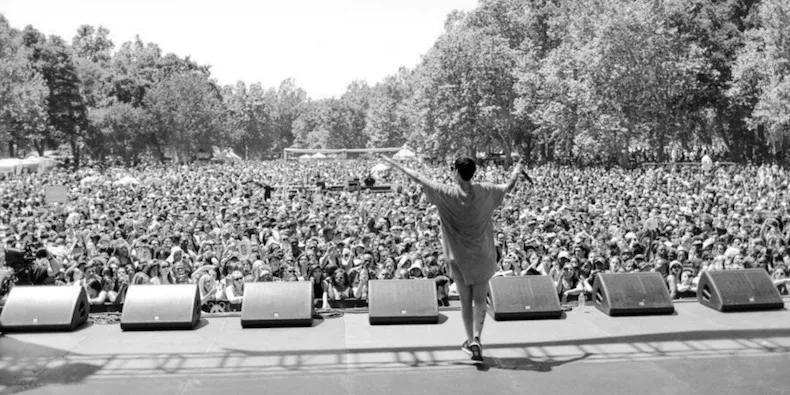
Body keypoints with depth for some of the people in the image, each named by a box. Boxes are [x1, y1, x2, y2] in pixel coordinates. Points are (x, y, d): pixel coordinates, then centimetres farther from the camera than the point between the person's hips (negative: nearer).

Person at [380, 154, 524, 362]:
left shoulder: (447, 193, -13)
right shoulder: (485, 191, -8)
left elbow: (418, 178, -6)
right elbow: (508, 187, 9)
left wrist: (395, 164, 5)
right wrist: (517, 172, 30)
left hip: (458, 257, -1)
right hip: (482, 257, 1)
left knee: (465, 301, 12)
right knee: (479, 301, 9)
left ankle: (470, 341, 17)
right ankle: (476, 339, -3)